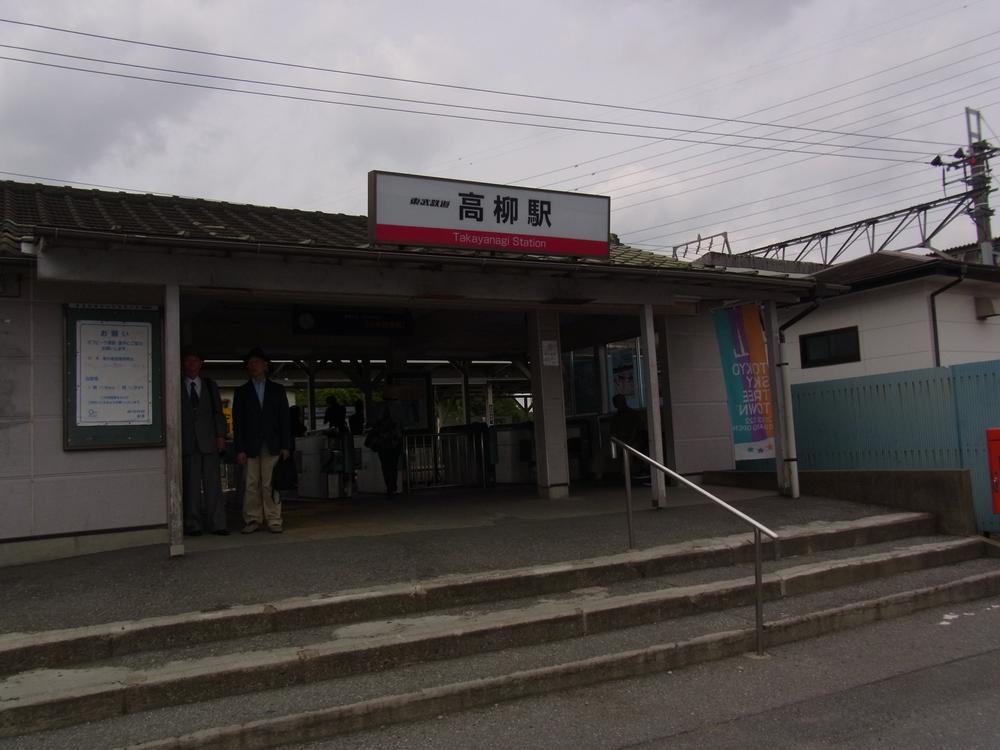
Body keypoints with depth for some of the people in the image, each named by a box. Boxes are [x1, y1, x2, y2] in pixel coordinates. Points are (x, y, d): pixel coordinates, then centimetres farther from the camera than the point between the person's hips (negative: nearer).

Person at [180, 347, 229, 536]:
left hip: (209, 441, 2)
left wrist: (221, 436, 2)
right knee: (191, 485, 0)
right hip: (187, 442, -1)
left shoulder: (210, 385, 14)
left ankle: (216, 524, 3)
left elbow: (218, 412, 12)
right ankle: (193, 525, 5)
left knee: (213, 483, 0)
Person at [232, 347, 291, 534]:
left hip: (272, 446, -1)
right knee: (250, 485, -1)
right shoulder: (241, 392, 11)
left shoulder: (277, 389, 12)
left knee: (271, 485, -4)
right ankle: (252, 520, 7)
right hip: (250, 446, 1)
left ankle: (273, 521, 1)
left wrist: (285, 446, 0)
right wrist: (239, 449, -4)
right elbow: (237, 423, 6)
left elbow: (284, 419, 8)